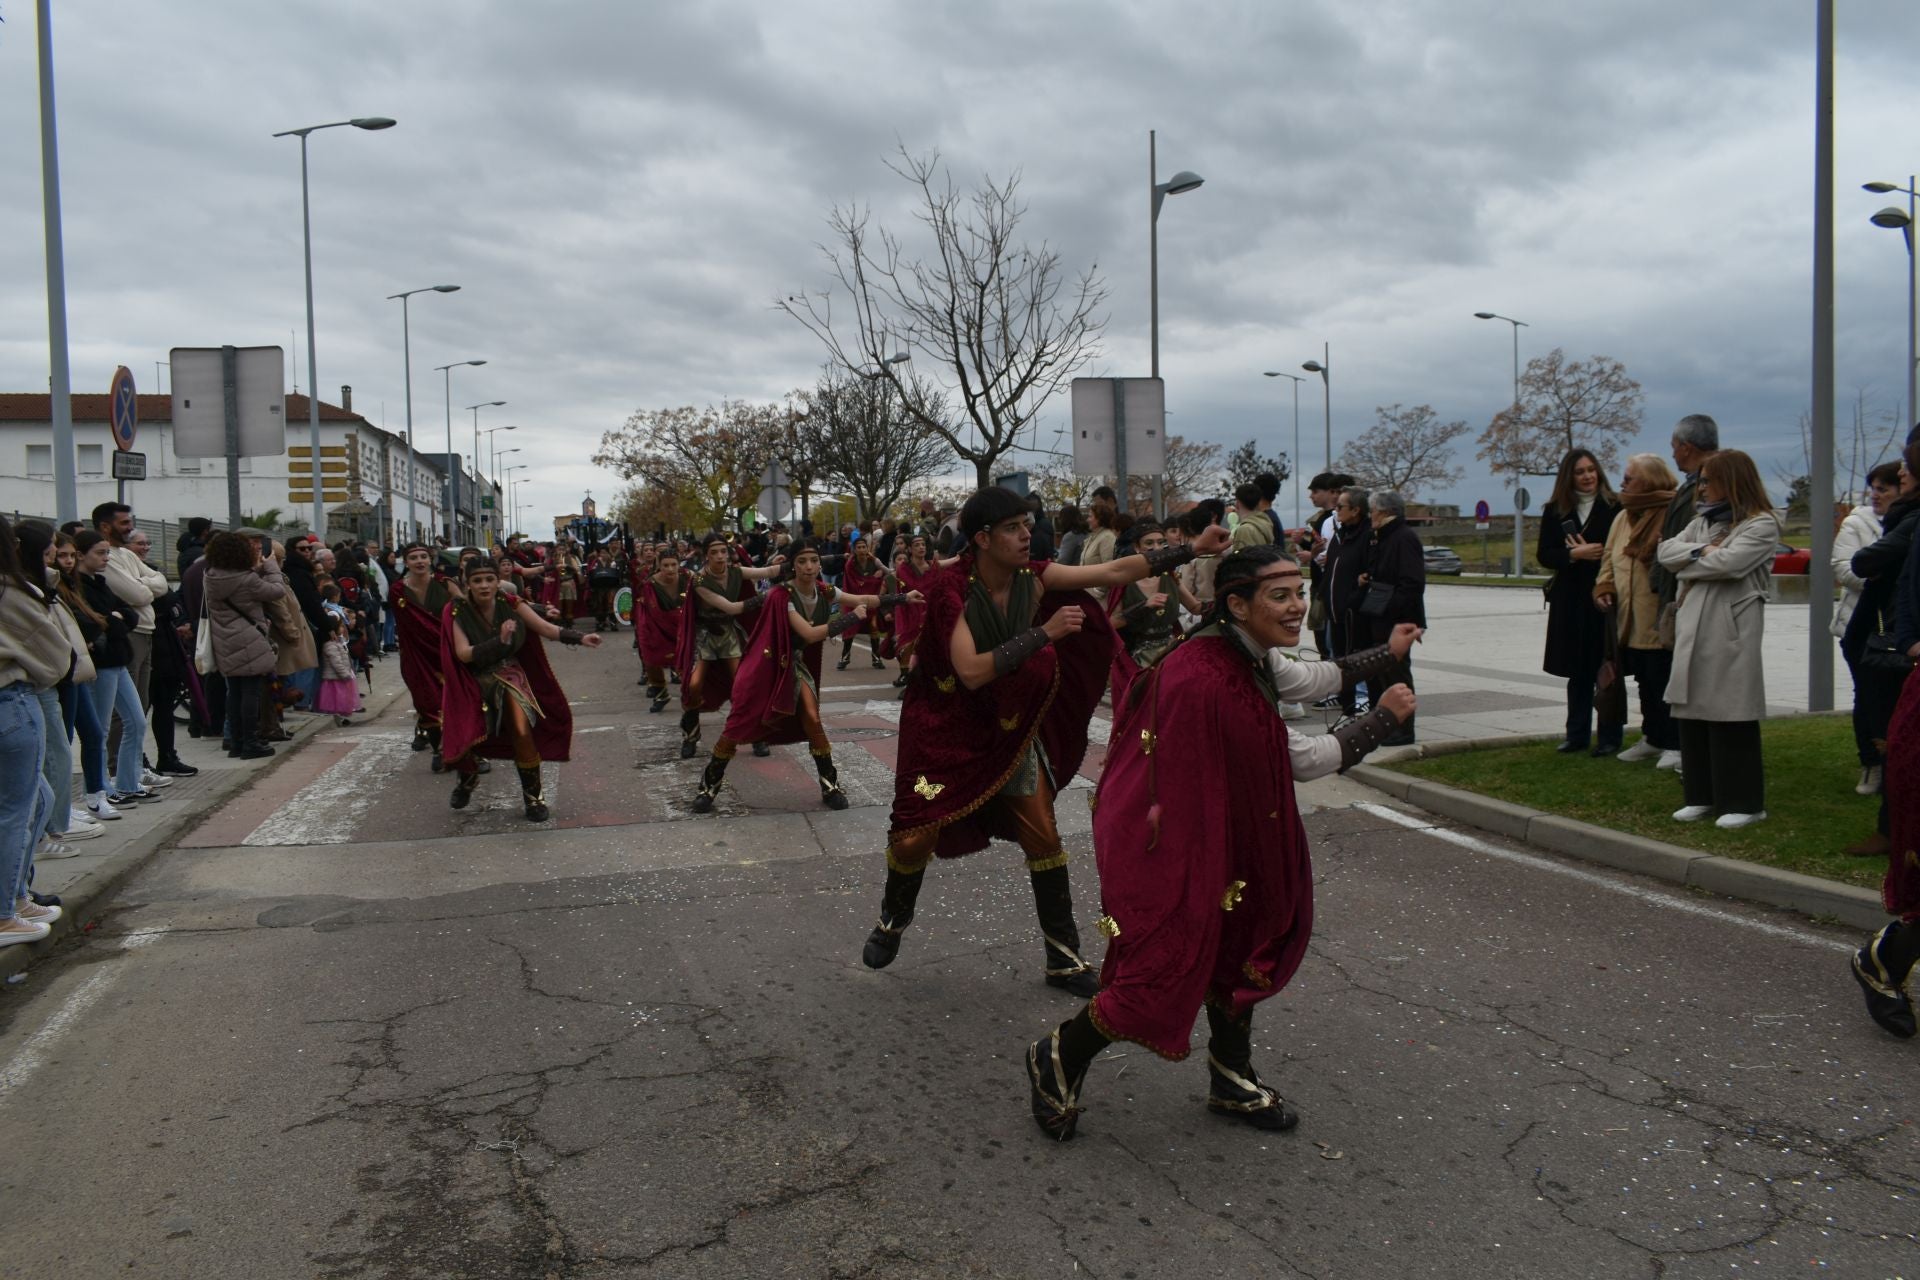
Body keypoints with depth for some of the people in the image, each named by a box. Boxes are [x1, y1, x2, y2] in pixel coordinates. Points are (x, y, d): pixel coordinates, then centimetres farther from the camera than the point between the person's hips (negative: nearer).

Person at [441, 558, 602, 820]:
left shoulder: (510, 605, -10)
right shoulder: (457, 612, -14)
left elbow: (545, 627, -17)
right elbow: (463, 653, -22)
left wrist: (579, 638, -33)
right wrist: (500, 641, -36)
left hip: (508, 677, 0)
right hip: (473, 683, 0)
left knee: (523, 732, -21)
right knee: (458, 744, -2)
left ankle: (533, 795, -1)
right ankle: (468, 777, 37)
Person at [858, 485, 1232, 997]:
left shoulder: (1031, 578, -9)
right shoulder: (950, 587, -23)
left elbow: (1114, 572, -8)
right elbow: (971, 672, -31)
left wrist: (1192, 549, -13)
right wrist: (1044, 633, -33)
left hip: (1009, 725, 4)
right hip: (946, 727, -4)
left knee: (1043, 838, 2)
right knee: (914, 837, -4)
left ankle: (1063, 956, 16)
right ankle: (893, 921, 29)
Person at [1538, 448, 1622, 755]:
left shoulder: (1614, 507, -3)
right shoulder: (1555, 511, 8)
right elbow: (1544, 555, 4)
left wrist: (1591, 553, -14)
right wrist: (1574, 554, -12)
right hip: (1570, 601, 3)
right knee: (1577, 671, 10)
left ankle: (1609, 737, 8)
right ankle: (1577, 734, 18)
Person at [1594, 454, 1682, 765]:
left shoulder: (1672, 514, -14)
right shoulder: (1624, 517, 14)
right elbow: (1609, 559, 18)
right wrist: (1604, 588, 5)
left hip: (1660, 622, -8)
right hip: (1631, 620, 8)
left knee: (1665, 685, -2)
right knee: (1646, 684, 18)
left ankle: (1674, 745, 9)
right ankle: (1653, 739, 30)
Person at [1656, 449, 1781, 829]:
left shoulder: (1762, 524, -2)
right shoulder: (1703, 522, 21)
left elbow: (1729, 563, -17)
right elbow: (1665, 551, 9)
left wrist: (1686, 563, -2)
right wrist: (1700, 551, -8)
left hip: (1731, 631, -7)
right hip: (1692, 629, 7)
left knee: (1730, 718, -4)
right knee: (1692, 714, 7)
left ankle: (1743, 801, 4)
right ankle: (1701, 795, 16)